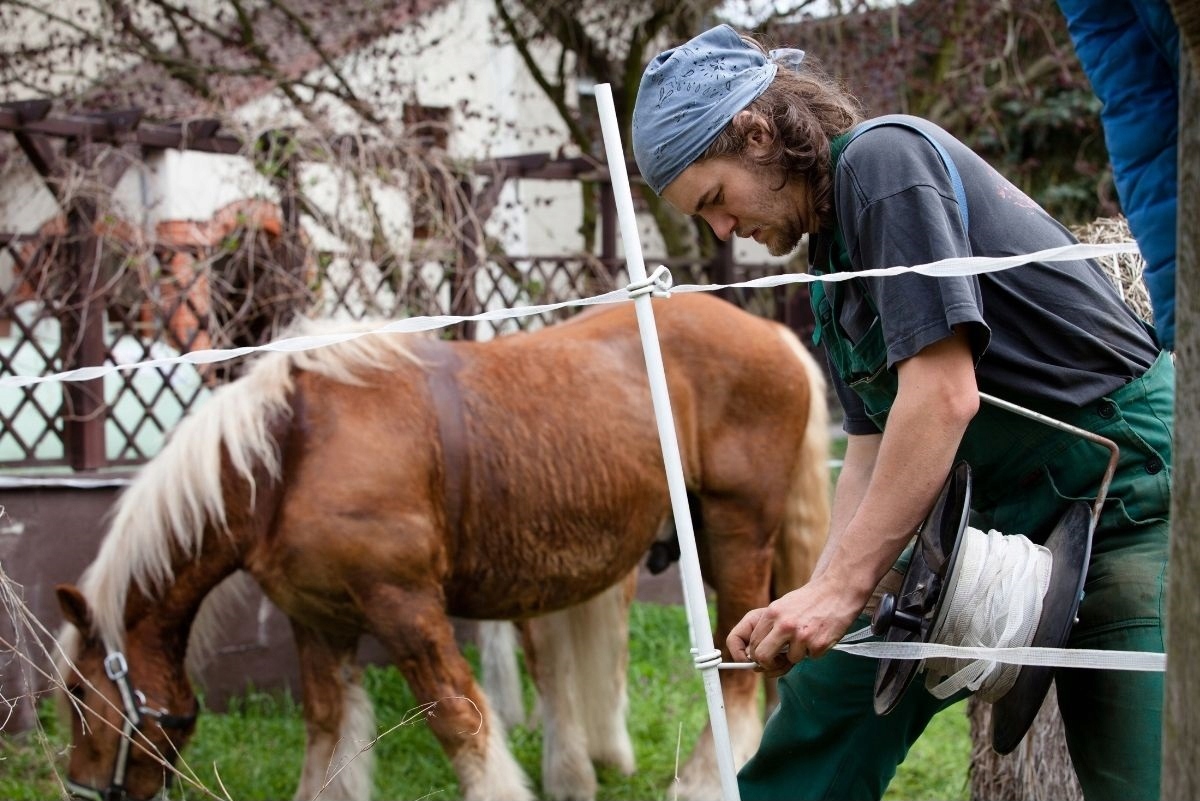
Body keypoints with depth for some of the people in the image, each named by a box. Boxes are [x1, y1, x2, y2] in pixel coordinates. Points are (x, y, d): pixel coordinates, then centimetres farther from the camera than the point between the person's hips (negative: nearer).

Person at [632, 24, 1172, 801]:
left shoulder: (889, 159, -16)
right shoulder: (833, 256, 12)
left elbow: (944, 394, -24)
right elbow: (872, 446, 9)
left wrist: (841, 589, -22)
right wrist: (818, 600, -4)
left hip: (1127, 485, -9)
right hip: (1008, 504, 9)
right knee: (839, 678, 8)